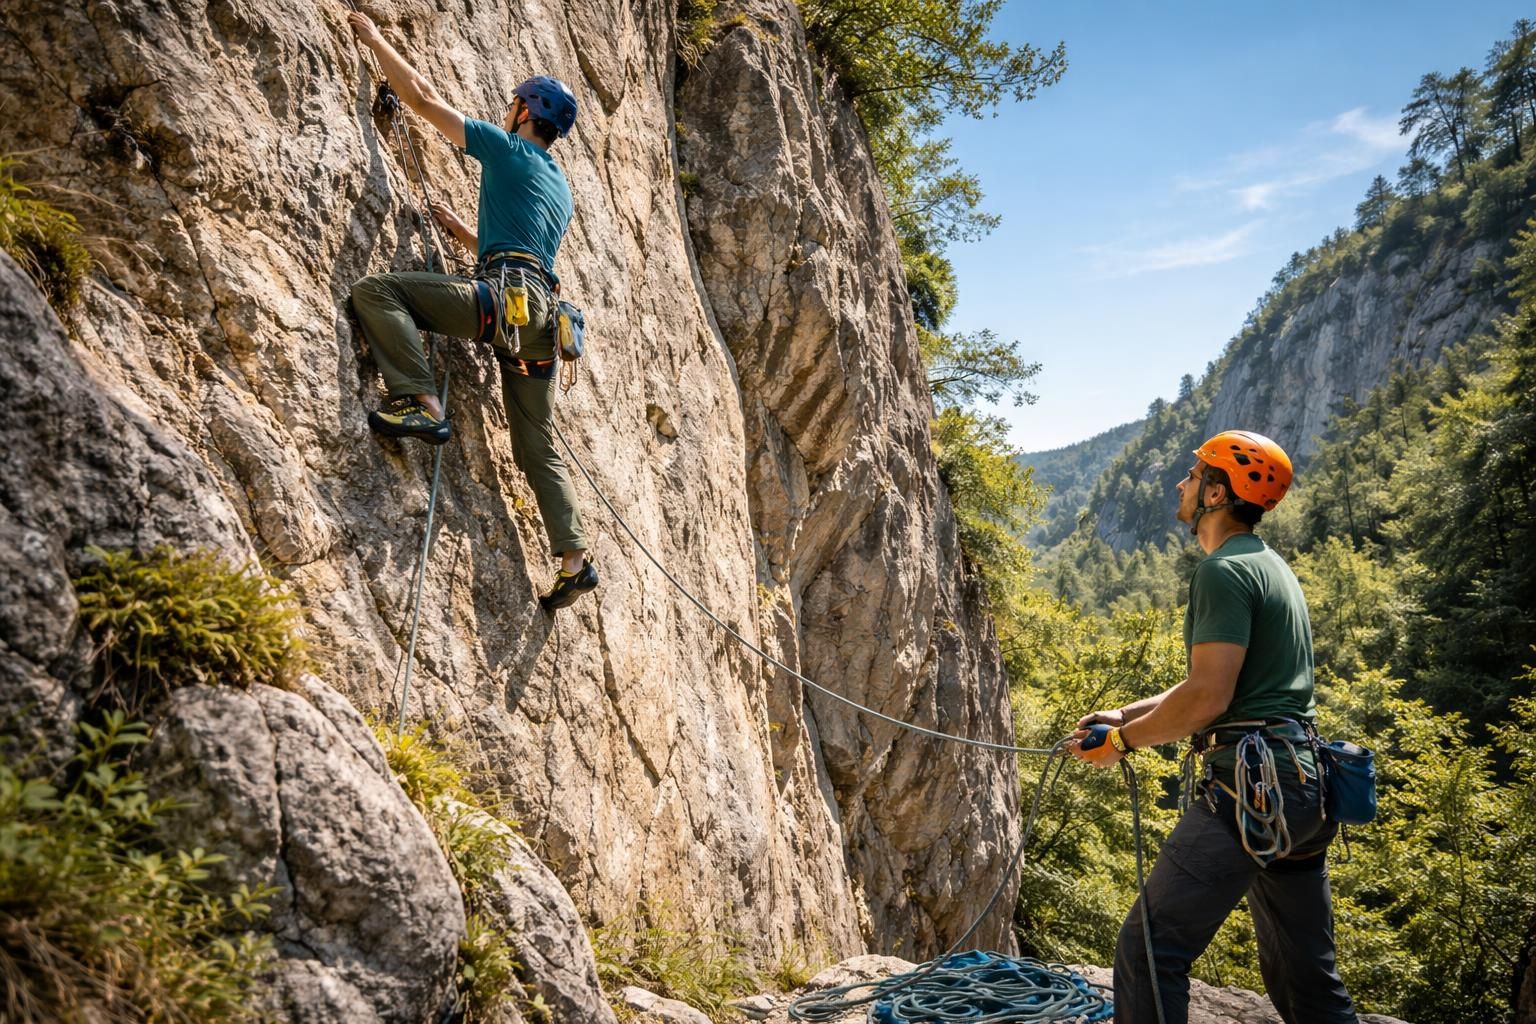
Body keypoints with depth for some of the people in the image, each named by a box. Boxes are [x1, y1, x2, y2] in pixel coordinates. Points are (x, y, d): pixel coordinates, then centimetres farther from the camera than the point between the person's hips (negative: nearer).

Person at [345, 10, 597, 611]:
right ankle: (575, 558, 6)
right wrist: (460, 230, 42)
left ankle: (421, 404, -24)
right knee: (538, 449, 10)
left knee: (374, 291, -9)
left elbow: (422, 97, 9)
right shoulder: (560, 190, 32)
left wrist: (373, 38, 21)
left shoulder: (507, 148, 9)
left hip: (504, 297, -8)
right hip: (540, 315, 8)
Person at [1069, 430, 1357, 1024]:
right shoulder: (1271, 567, 19)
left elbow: (1207, 698, -21)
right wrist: (1126, 713, 15)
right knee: (1307, 976, 18)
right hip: (1302, 785, 11)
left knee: (1149, 950, -6)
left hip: (1251, 786, -11)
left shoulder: (1224, 571, -13)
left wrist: (1124, 741, -7)